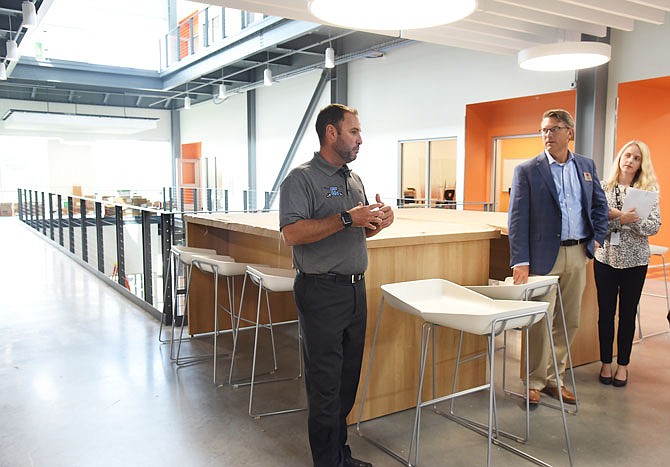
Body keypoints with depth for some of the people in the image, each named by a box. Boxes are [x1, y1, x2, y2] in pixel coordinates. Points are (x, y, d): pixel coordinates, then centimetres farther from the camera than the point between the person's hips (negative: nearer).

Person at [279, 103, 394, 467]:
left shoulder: (354, 180, 15)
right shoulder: (301, 179, -10)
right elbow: (292, 233, -22)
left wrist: (377, 222, 2)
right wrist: (346, 219, -23)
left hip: (355, 289, 8)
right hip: (322, 291, -8)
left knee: (348, 377, 16)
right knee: (325, 383, 2)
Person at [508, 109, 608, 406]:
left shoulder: (587, 166, 10)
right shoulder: (527, 170, -4)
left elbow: (599, 204, 21)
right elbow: (518, 218, -9)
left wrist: (597, 237, 7)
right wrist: (520, 261, -17)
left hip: (577, 254, 5)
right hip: (544, 255, -4)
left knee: (569, 322, 12)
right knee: (540, 323, 0)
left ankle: (555, 379, 27)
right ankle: (535, 382, 17)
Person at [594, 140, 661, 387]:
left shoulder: (649, 190, 1)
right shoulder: (603, 187, 2)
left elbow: (654, 226, -8)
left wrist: (622, 217, -22)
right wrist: (622, 219, -21)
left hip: (635, 260, 0)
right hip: (606, 257, 0)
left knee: (628, 313, 8)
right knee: (606, 312, 6)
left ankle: (623, 364, 21)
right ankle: (606, 362, 20)